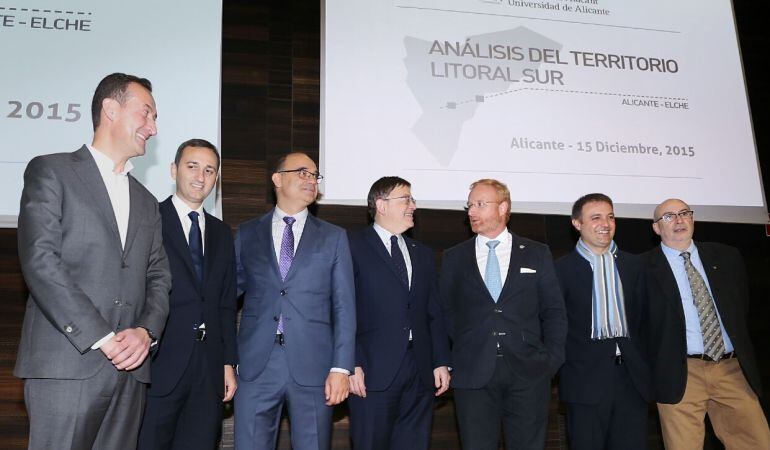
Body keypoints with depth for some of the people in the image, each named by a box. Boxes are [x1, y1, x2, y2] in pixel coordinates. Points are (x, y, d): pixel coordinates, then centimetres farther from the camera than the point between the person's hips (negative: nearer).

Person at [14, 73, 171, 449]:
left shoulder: (146, 202, 22)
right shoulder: (51, 172, 3)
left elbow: (158, 278, 16)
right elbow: (40, 262, -9)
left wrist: (146, 330, -5)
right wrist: (102, 338, -13)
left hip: (129, 370, 5)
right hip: (66, 366, -5)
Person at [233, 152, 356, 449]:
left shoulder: (334, 237, 8)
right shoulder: (247, 234, 10)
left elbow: (344, 307, 3)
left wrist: (341, 368, -4)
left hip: (313, 368, 0)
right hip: (256, 366, 1)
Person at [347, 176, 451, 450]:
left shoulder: (423, 254, 18)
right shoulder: (354, 249, -1)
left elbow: (434, 314, 15)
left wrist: (441, 362, 8)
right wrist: (351, 364, -13)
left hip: (421, 374, 5)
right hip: (374, 373, -5)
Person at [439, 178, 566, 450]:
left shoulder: (537, 254, 8)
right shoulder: (454, 258, 9)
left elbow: (554, 312, 7)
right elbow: (446, 311, 10)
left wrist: (552, 359, -1)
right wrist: (462, 347, 0)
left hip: (528, 371, 0)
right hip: (473, 373, 0)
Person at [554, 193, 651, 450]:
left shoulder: (633, 265, 14)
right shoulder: (563, 269, 0)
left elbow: (642, 318, 15)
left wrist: (641, 363, 8)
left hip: (632, 376, 3)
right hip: (586, 378, -3)